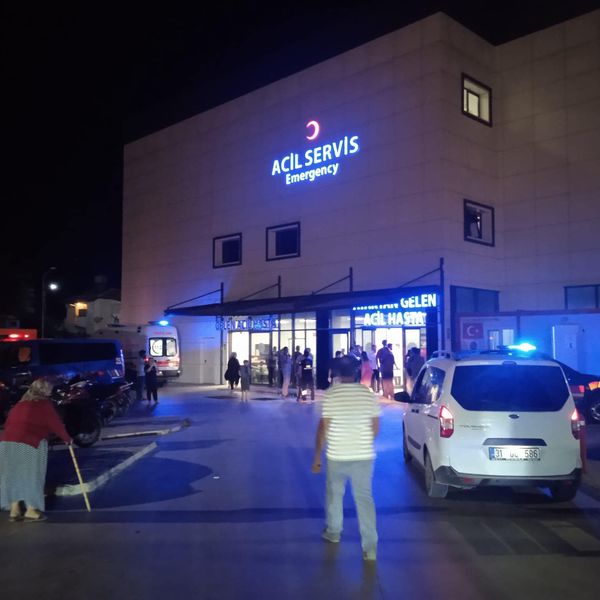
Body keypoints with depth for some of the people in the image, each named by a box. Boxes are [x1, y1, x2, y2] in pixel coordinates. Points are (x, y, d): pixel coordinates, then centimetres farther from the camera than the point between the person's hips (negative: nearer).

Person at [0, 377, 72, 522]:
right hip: (30, 443, -6)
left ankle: (14, 510, 15)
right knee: (31, 475, 3)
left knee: (14, 475, 12)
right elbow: (55, 423, 1)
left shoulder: (21, 403, 21)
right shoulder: (44, 403, 1)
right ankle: (31, 510, 6)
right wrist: (67, 438, 12)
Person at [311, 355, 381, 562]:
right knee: (365, 498, 6)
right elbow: (375, 428, 4)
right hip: (364, 456, 2)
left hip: (337, 456, -1)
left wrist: (317, 456, 0)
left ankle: (333, 531, 37)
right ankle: (370, 547, 1)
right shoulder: (368, 394, -2)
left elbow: (323, 428, -10)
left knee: (334, 493, 20)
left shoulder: (331, 394, -11)